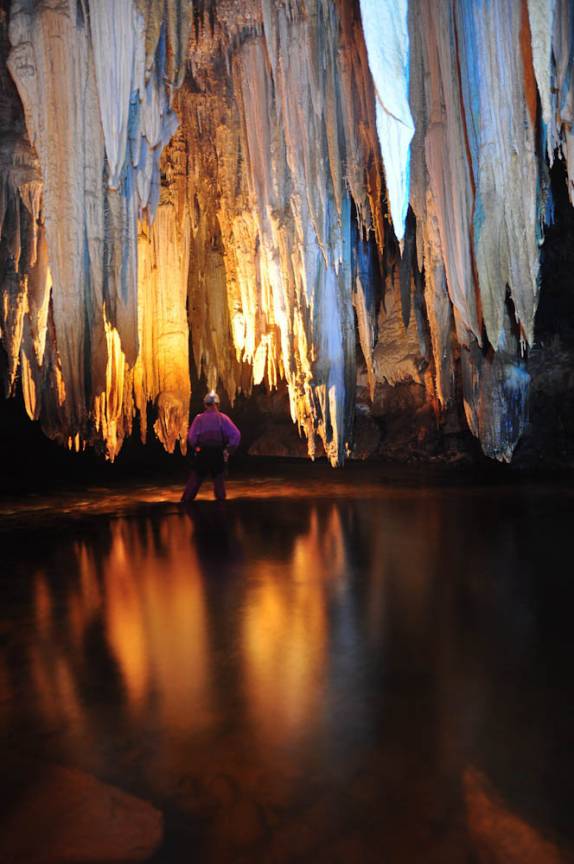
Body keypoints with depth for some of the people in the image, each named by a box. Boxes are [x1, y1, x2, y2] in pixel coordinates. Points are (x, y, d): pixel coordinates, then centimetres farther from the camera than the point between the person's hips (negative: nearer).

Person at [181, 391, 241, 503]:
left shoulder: (199, 418, -5)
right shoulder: (222, 418, -5)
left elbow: (191, 437, -9)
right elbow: (236, 435, -11)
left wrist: (195, 448, 8)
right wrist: (229, 450, -4)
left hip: (202, 453, 0)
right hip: (217, 454, 0)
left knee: (195, 479, 10)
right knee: (218, 478, 16)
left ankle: (185, 501, 11)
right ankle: (221, 499, 14)